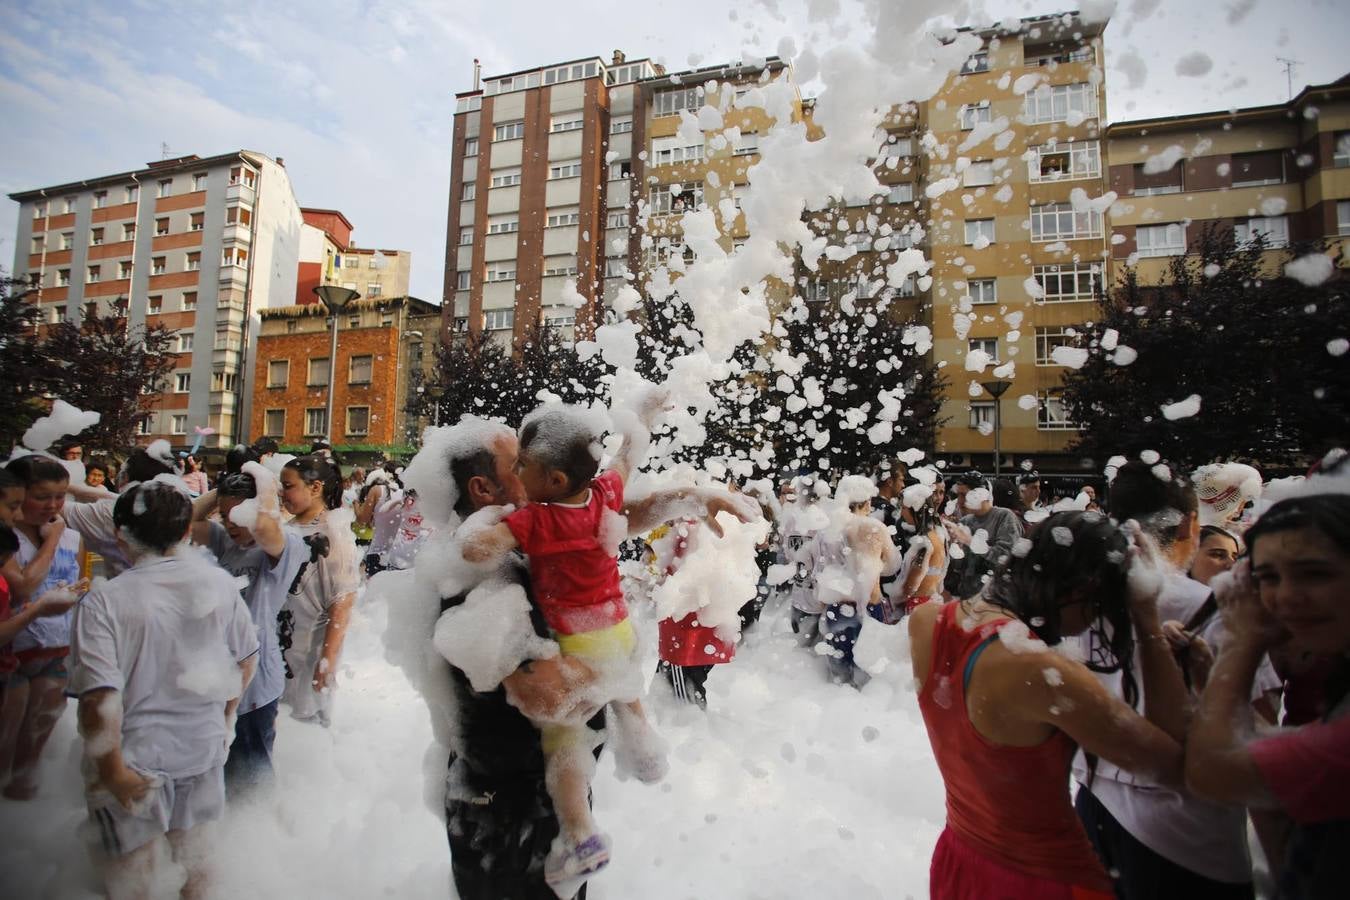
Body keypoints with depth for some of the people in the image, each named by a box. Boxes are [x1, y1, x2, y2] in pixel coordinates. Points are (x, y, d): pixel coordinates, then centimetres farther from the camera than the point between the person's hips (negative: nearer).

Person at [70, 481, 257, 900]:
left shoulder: (104, 602, -21)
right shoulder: (219, 583, -10)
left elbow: (100, 700, -26)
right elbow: (245, 661, -1)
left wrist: (113, 772, -13)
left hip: (137, 757, -3)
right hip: (205, 745, 3)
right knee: (195, 842, 27)